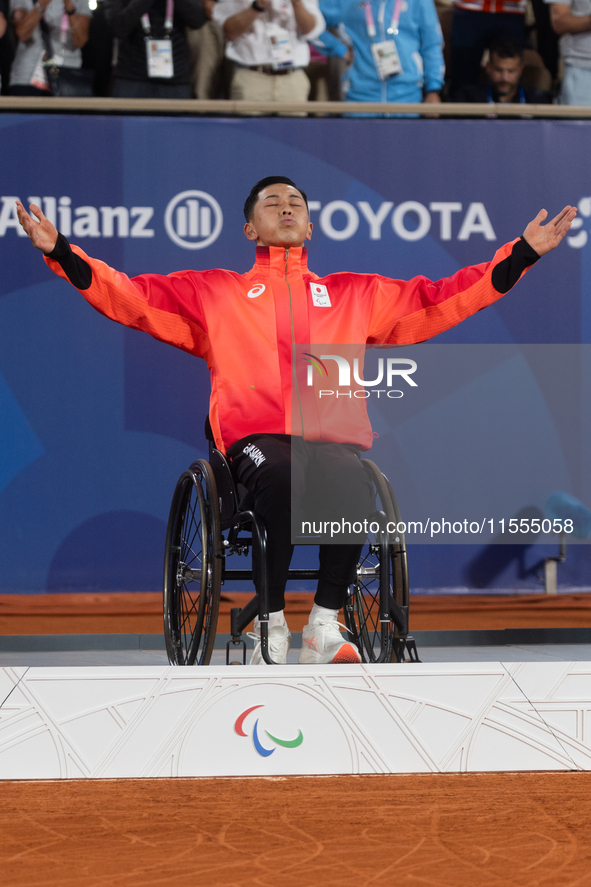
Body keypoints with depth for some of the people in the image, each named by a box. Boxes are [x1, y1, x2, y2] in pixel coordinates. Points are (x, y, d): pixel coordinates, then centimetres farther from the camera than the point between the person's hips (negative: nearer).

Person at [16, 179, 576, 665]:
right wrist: (61, 253, 3)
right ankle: (272, 629, -23)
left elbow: (440, 300, 25)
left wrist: (522, 255, 19)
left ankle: (324, 626, -22)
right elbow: (132, 297, 16)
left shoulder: (356, 295, 28)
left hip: (334, 438, 1)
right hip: (256, 436, -1)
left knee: (351, 485, -36)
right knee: (283, 479, -38)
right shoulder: (213, 293, 23)